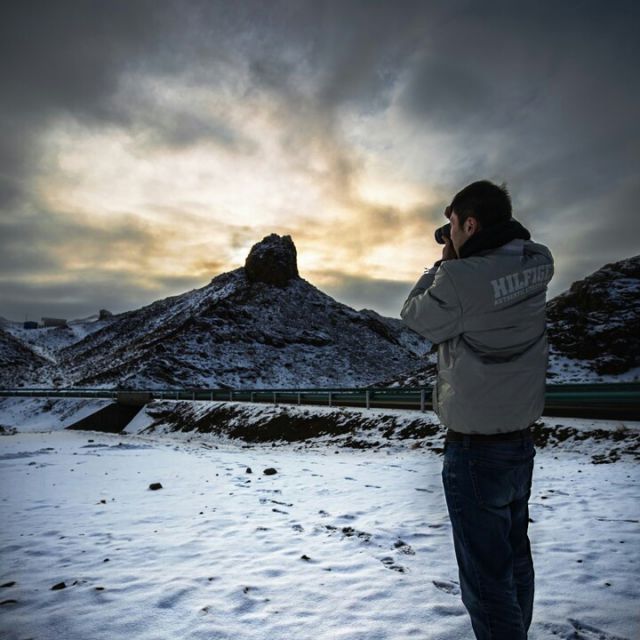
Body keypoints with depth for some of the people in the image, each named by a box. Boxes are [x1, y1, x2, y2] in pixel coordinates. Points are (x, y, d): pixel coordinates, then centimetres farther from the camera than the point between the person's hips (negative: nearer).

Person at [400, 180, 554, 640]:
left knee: (487, 578, 5)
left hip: (474, 451, -8)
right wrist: (461, 263, 9)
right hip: (522, 443, 8)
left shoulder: (460, 278, -23)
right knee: (515, 561, 22)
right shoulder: (539, 264, -3)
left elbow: (416, 316, -5)